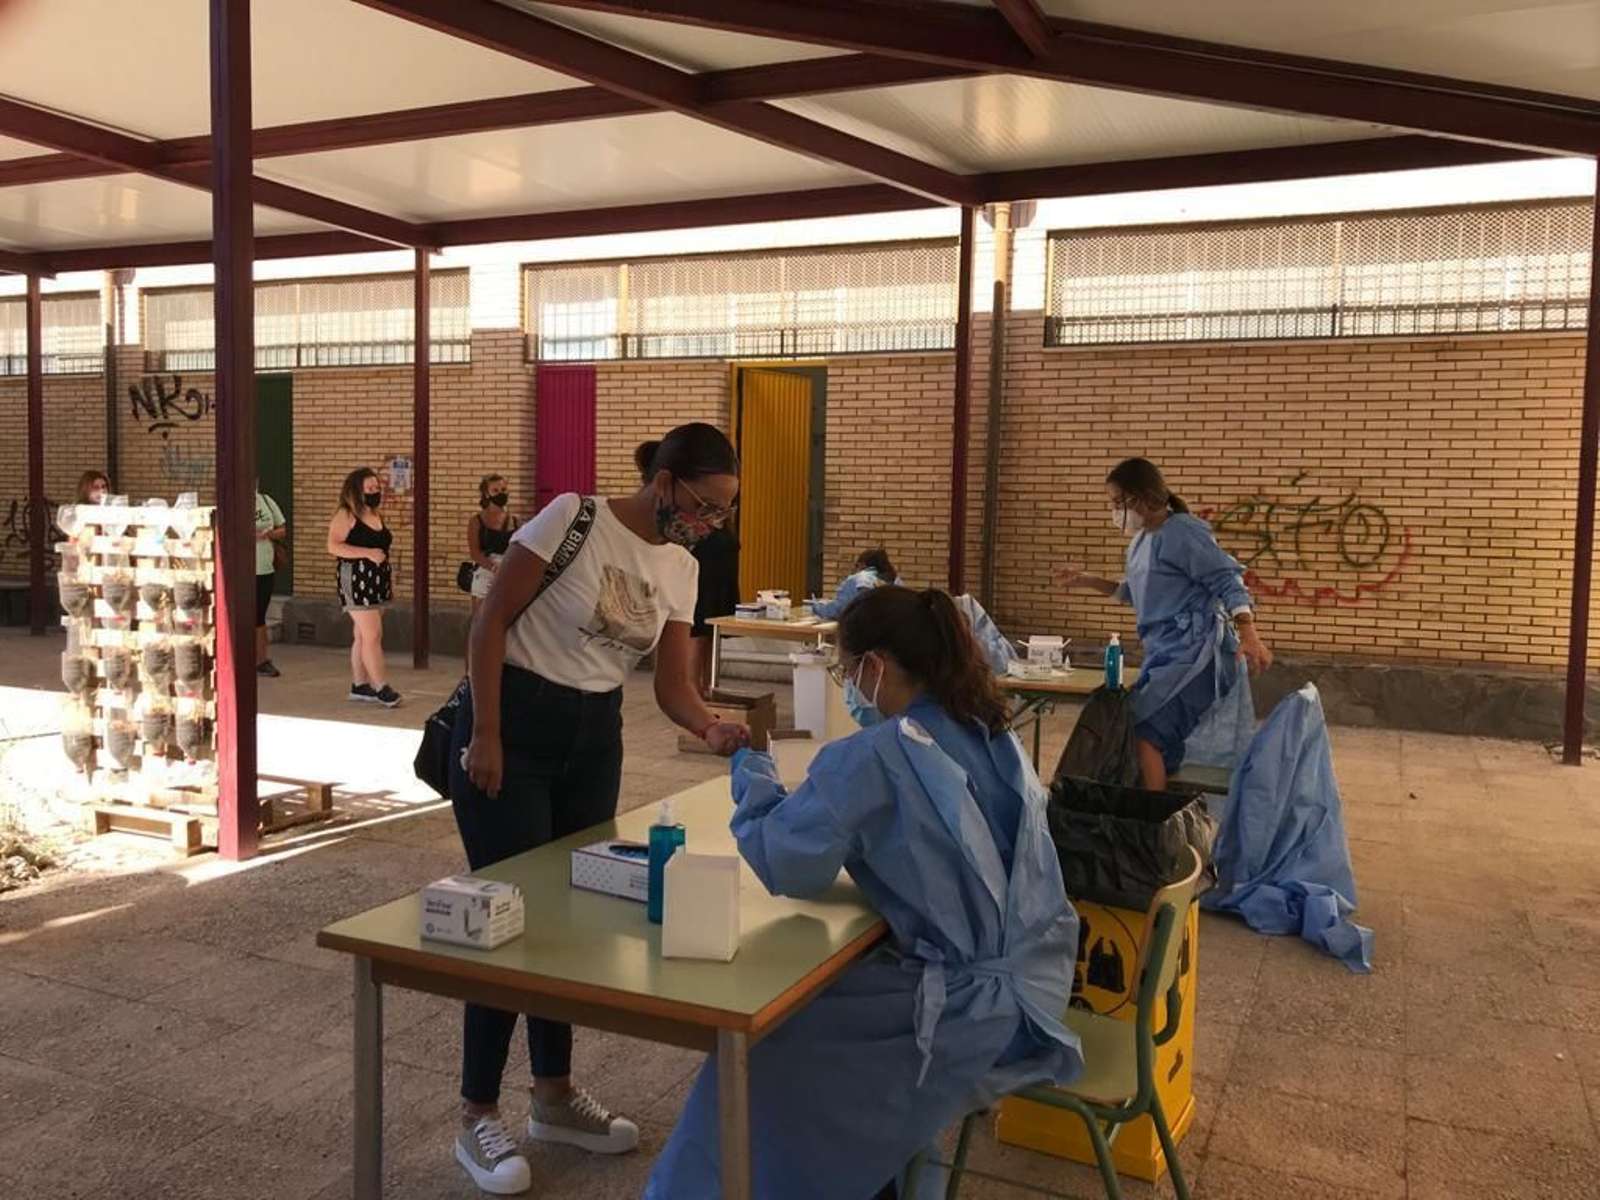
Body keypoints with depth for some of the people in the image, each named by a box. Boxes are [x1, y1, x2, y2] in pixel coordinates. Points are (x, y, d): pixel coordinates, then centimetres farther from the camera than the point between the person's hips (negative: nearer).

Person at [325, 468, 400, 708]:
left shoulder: (377, 515, 16)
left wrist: (390, 578, 20)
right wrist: (368, 553, -24)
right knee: (372, 635, -10)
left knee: (363, 636, 11)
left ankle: (359, 685, 17)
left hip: (377, 580, 8)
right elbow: (333, 546, -18)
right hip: (356, 580, -8)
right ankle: (381, 688, -7)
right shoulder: (346, 515, -9)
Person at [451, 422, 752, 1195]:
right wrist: (485, 736, -17)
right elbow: (490, 622, -14)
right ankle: (479, 1116, 13)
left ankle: (554, 1095, 28)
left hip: (596, 736, 7)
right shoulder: (572, 520, -16)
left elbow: (672, 683, 3)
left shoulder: (681, 569, 3)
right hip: (515, 724, -6)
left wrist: (714, 729, -17)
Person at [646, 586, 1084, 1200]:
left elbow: (784, 863, -19)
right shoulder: (994, 736, 4)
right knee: (808, 1002, 22)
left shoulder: (875, 756, -20)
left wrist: (751, 769, -4)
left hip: (972, 1010, -8)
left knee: (761, 1048, 6)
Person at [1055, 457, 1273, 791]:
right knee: (1137, 726, 6)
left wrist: (1249, 637, -27)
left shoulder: (1182, 532, -12)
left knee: (1143, 729, -18)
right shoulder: (1140, 541, 15)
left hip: (1194, 651, -10)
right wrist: (1088, 581, 21)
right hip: (1165, 651, 10)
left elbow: (1228, 582, -16)